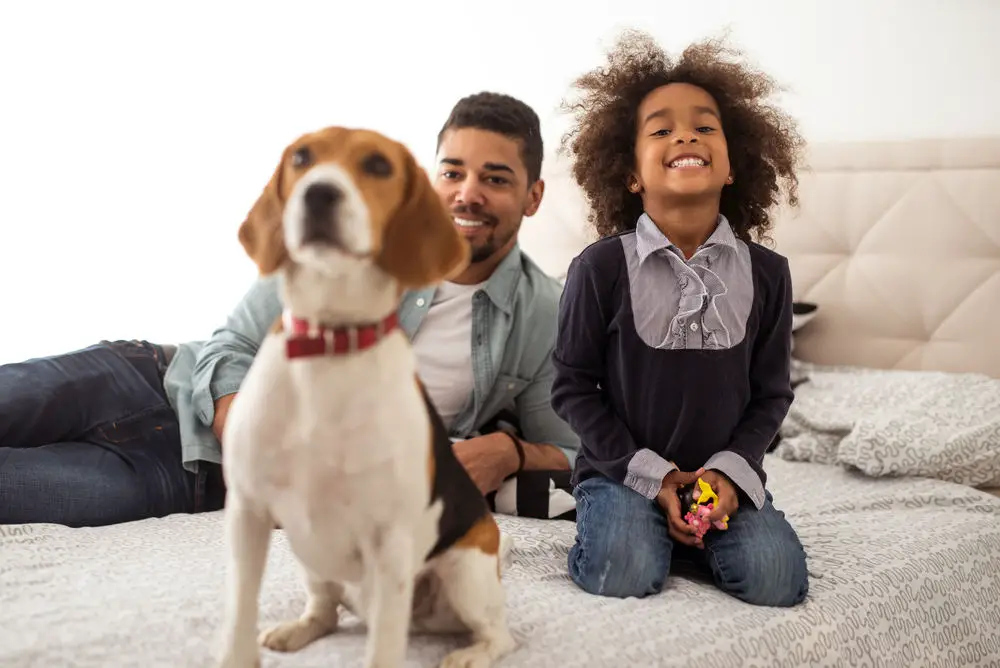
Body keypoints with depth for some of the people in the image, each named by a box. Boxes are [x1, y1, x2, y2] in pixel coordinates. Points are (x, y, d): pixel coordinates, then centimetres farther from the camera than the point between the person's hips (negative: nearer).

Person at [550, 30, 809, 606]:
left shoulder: (766, 273, 0)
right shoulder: (601, 267, -9)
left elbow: (771, 394, 6)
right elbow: (574, 386, -4)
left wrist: (731, 471, -11)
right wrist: (651, 475, -11)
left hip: (724, 473, 3)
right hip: (624, 471, -2)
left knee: (775, 580, -21)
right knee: (623, 575, -28)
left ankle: (696, 532, 7)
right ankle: (617, 520, 4)